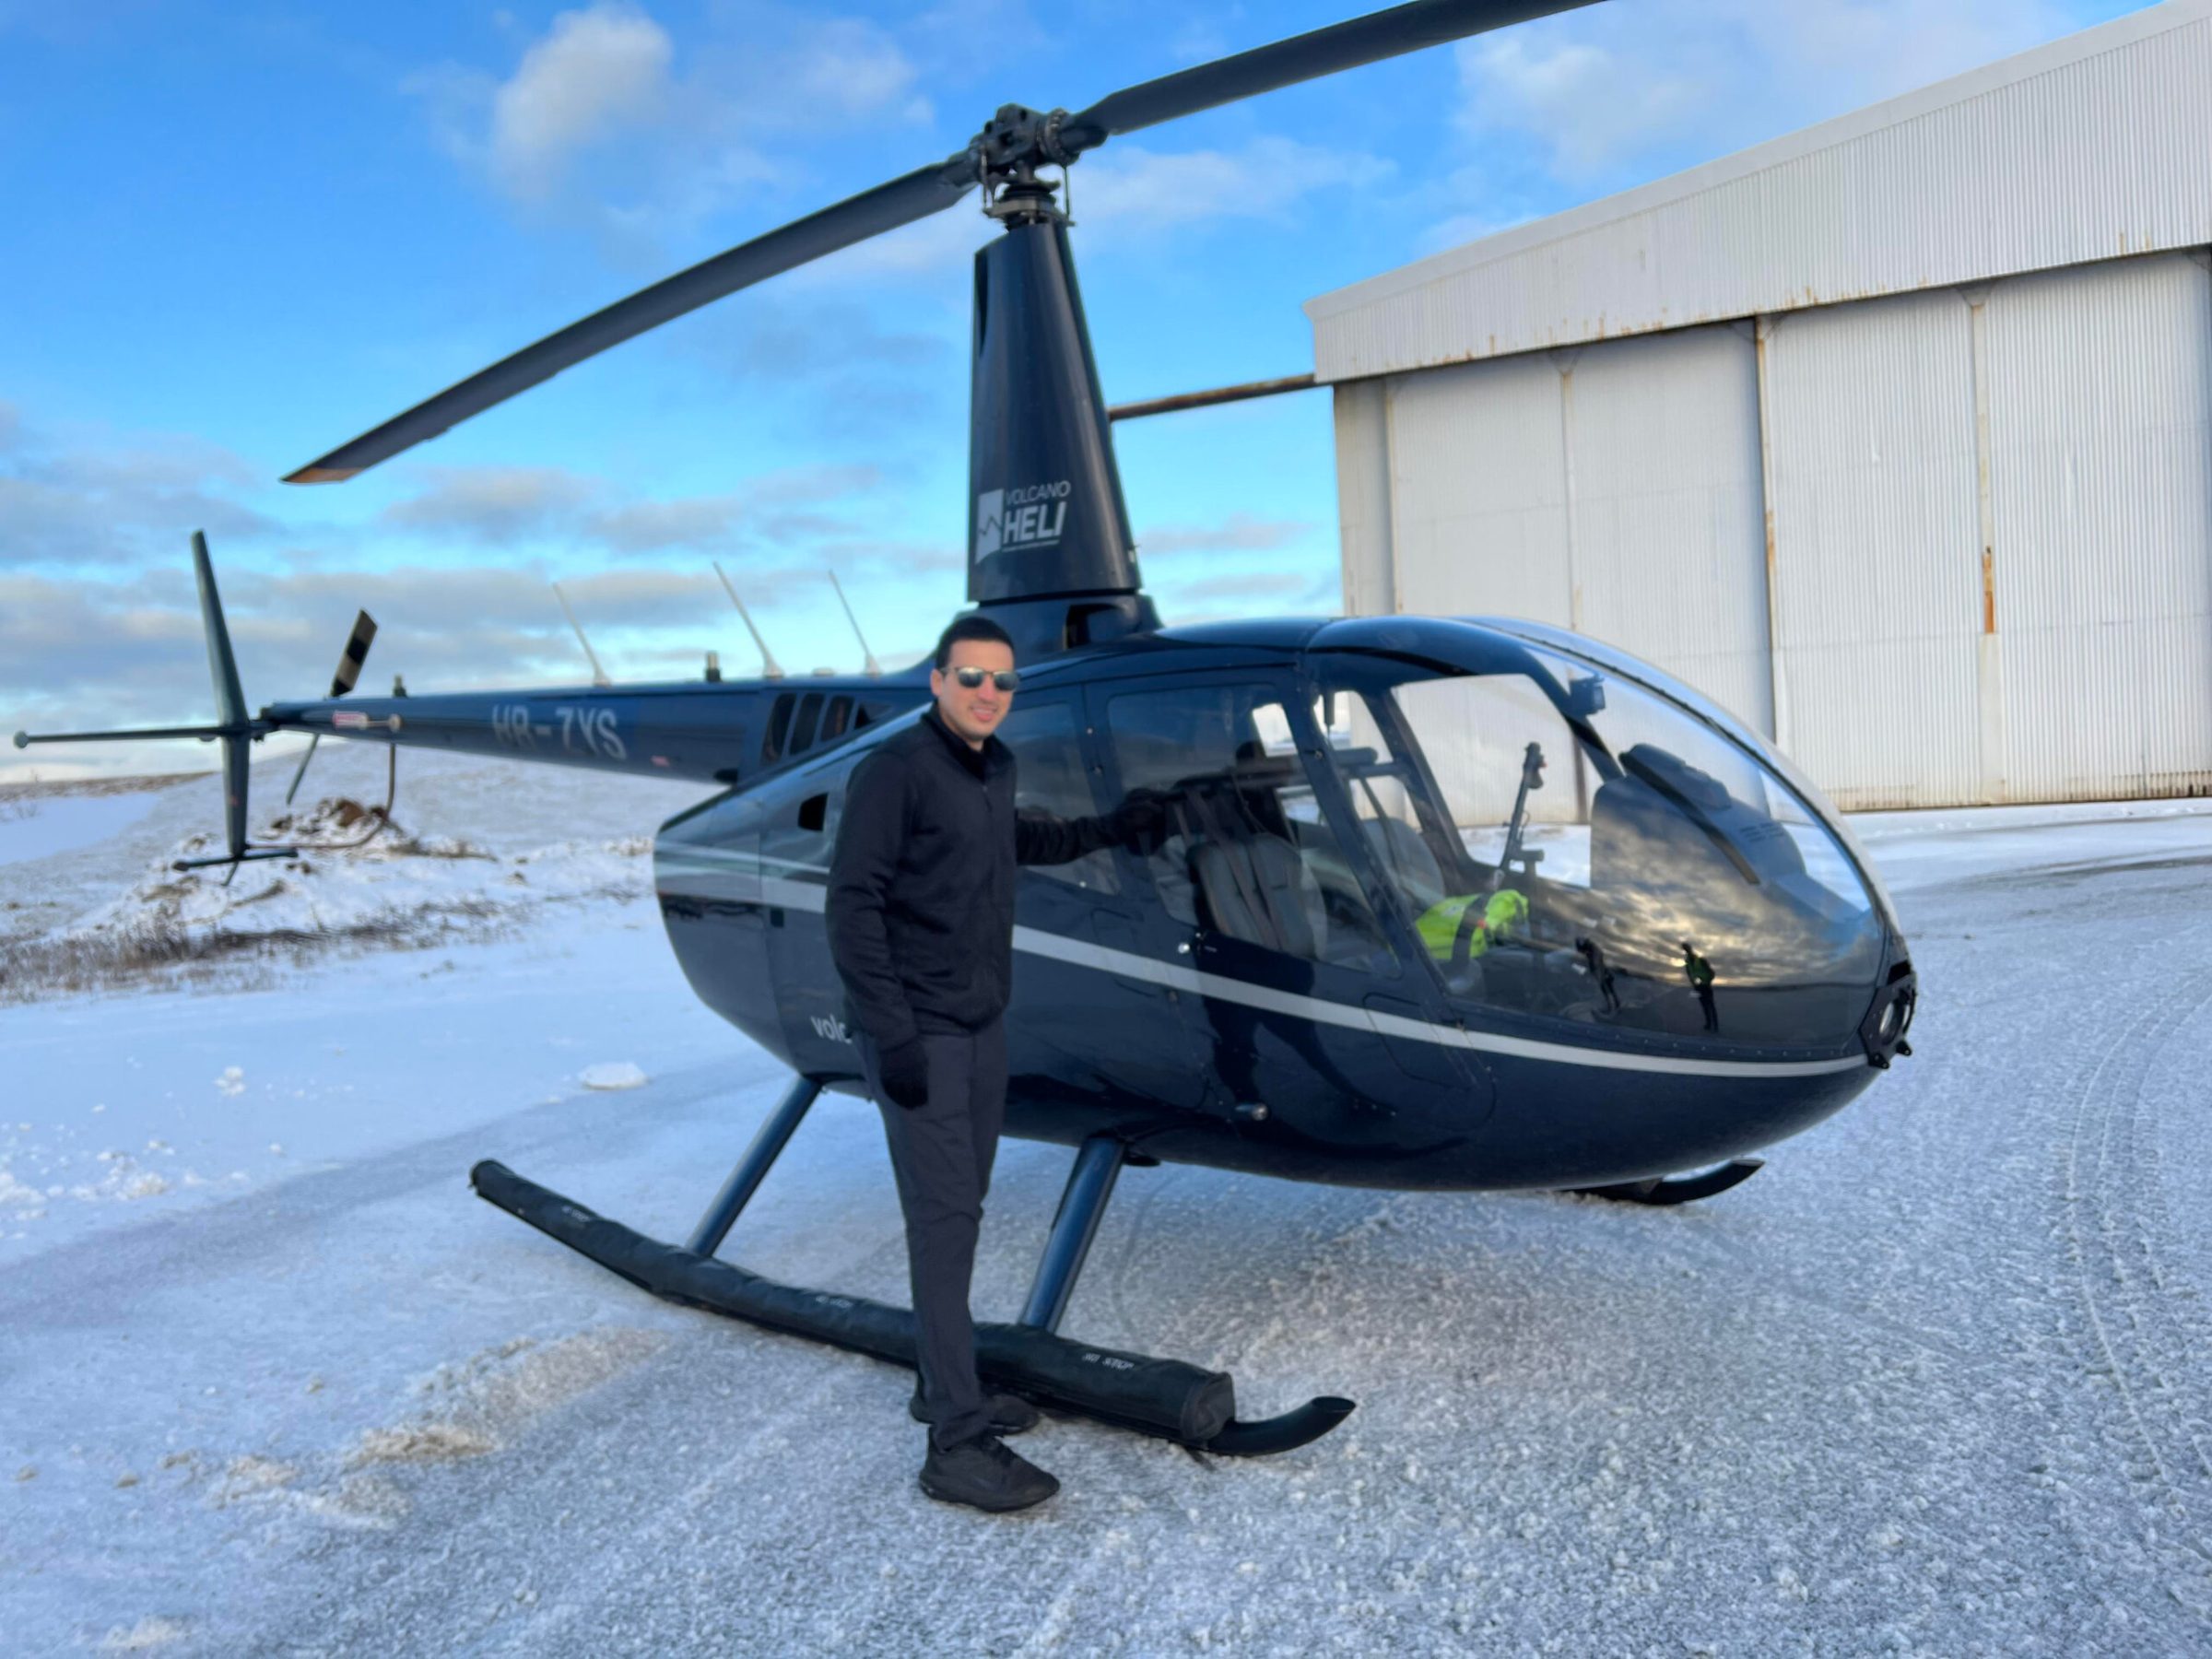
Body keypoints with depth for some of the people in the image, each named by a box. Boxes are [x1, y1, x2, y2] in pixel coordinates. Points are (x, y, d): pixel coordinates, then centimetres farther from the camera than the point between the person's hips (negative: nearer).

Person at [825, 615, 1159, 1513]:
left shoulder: (991, 769, 11)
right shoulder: (896, 768, -14)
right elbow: (852, 903, -18)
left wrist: (1111, 828, 35)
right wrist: (890, 1033, -22)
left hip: (982, 1025, 8)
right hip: (919, 1033, -8)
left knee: (961, 1206, 15)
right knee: (944, 1218, -10)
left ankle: (945, 1383, 29)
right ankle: (958, 1442, -5)